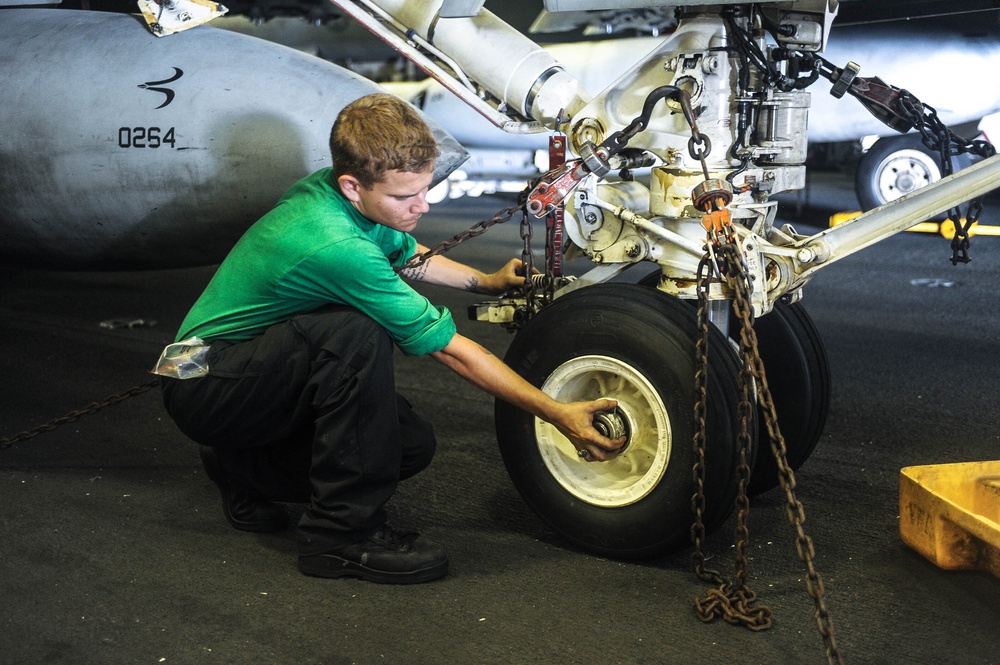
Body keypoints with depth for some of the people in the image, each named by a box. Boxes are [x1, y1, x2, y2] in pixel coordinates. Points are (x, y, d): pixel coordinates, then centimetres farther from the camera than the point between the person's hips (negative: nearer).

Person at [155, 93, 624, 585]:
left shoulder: (331, 191, -6)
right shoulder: (337, 246, -32)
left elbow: (405, 255, 20)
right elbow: (447, 347, -26)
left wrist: (489, 282, 22)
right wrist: (557, 414, -21)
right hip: (204, 386, -9)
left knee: (411, 445, -3)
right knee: (357, 333, -34)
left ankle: (246, 469, 15)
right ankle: (341, 533, -24)